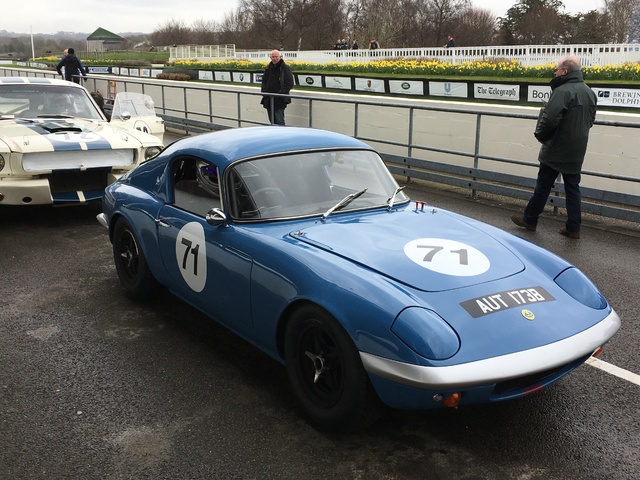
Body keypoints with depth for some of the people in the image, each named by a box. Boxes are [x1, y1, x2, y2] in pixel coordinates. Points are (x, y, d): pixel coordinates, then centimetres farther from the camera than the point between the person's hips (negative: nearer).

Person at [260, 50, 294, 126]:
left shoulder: (285, 68, -3)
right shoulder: (268, 68, 15)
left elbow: (289, 84, -8)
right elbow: (264, 81, 22)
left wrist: (281, 92, -16)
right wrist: (263, 90, 4)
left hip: (280, 100, -6)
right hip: (268, 100, 6)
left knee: (279, 121, -12)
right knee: (272, 121, 11)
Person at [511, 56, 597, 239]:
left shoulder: (563, 91, -20)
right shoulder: (589, 92, 8)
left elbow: (550, 119, -27)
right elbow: (590, 120, 17)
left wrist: (540, 135, -9)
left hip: (557, 149, -7)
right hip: (577, 151, 7)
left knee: (544, 185, 6)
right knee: (572, 187, 11)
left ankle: (530, 219, 18)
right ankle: (573, 227, 13)